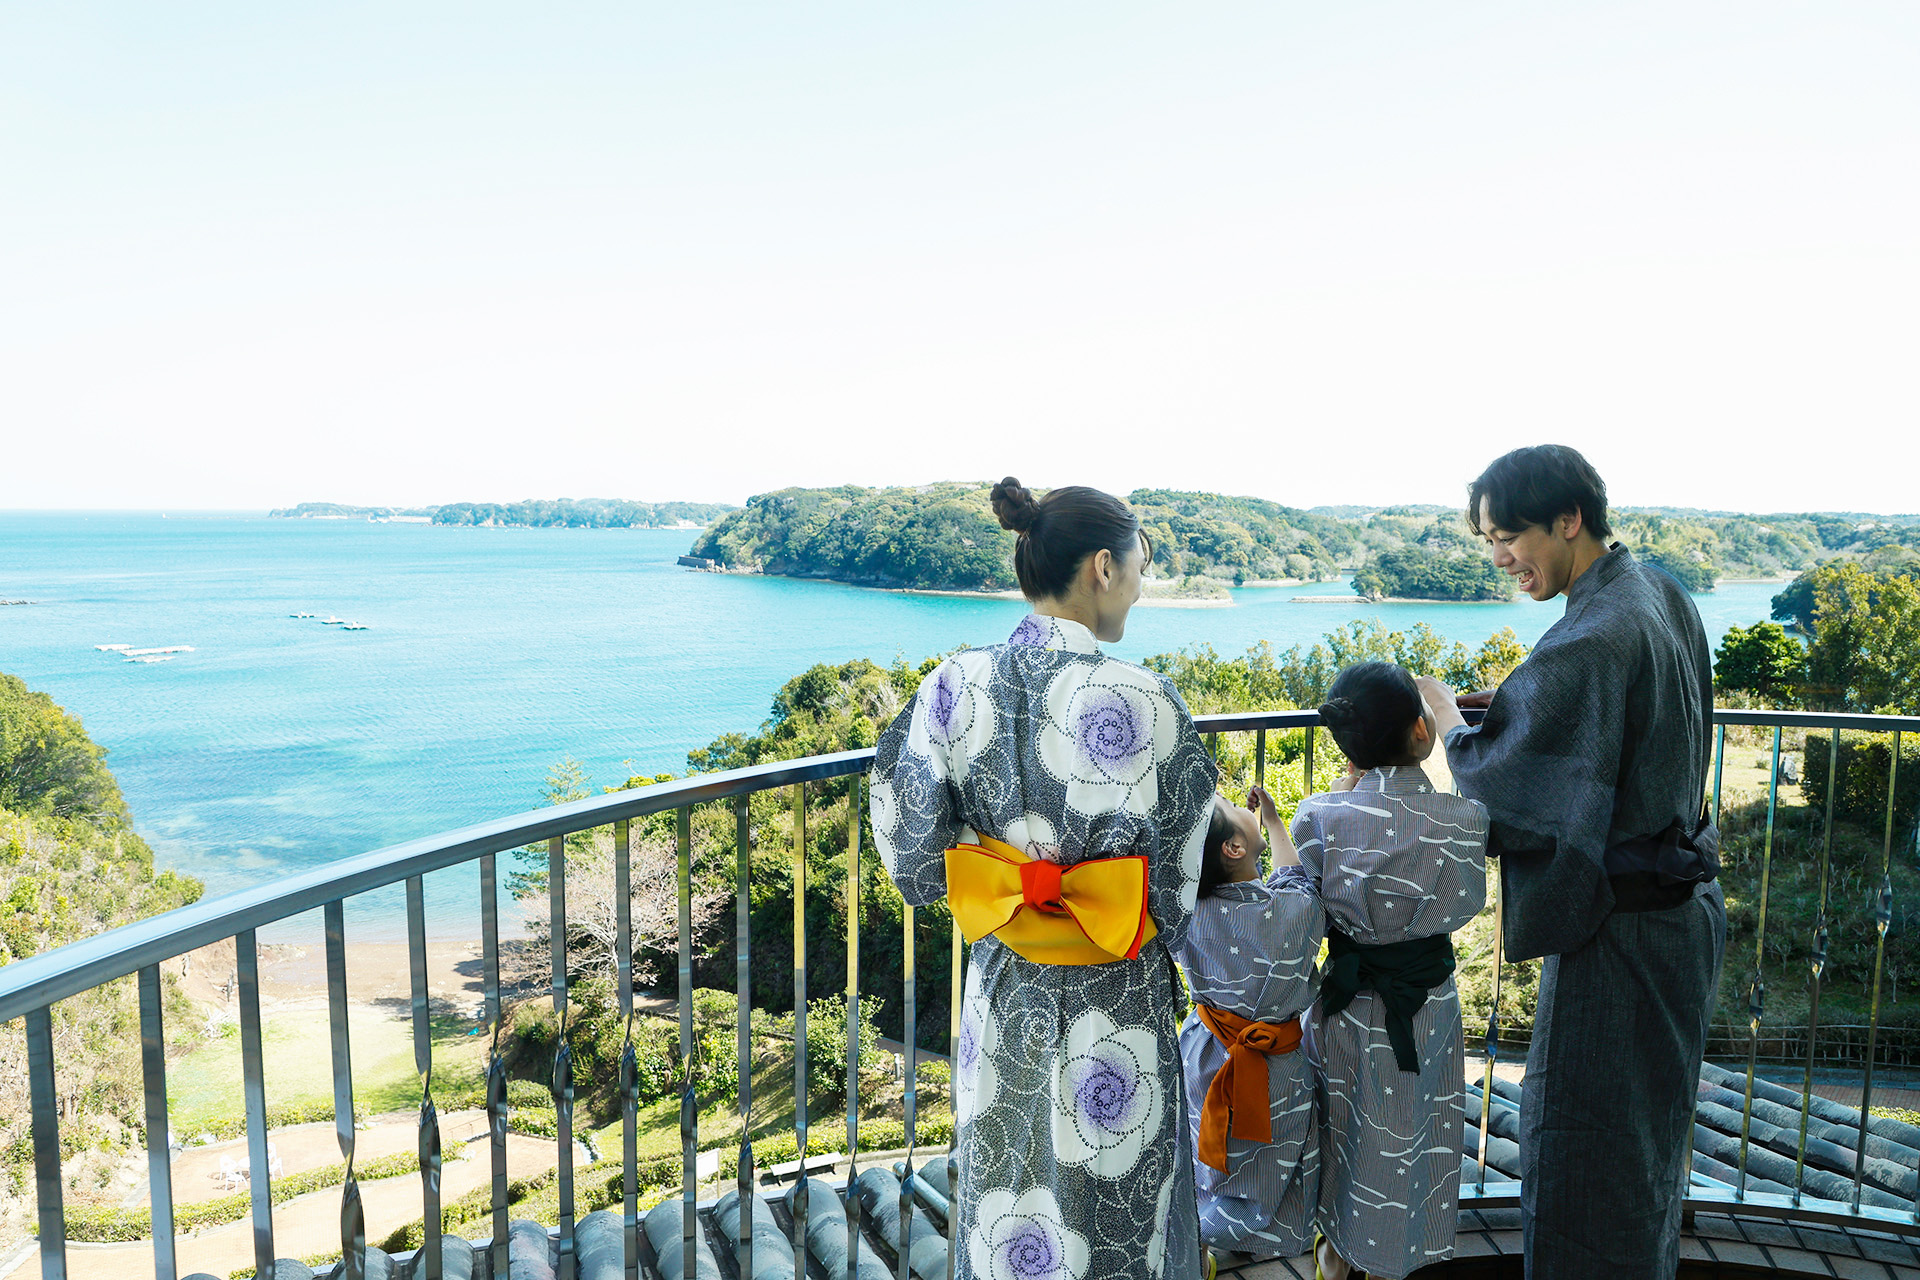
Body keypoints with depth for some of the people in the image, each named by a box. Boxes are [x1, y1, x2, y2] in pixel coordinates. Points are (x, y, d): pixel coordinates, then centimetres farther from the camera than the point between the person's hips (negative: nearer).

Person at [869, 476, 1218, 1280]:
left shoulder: (954, 687, -10)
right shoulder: (1145, 701, -21)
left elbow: (915, 864, -4)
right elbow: (1184, 883, -12)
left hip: (1002, 1001, 4)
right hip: (1114, 1008, -3)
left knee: (1005, 1208, 24)